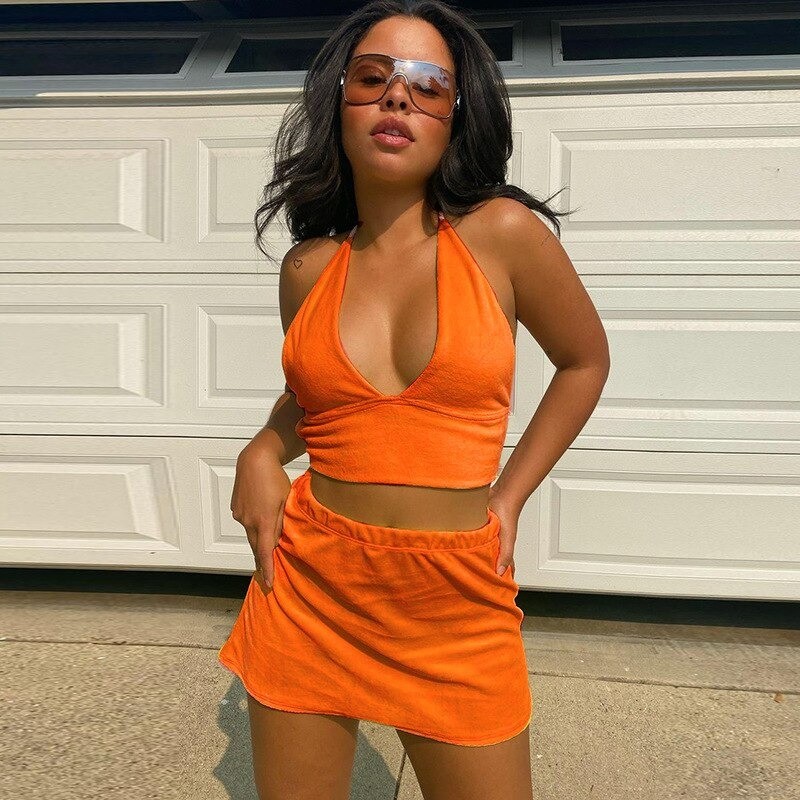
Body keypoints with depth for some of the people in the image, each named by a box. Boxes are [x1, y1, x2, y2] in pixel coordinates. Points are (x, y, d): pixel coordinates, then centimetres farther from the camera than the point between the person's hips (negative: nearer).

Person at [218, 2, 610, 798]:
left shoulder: (504, 233, -9)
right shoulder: (307, 268, 0)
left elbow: (585, 361, 6)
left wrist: (508, 497, 1)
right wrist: (263, 454, -2)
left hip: (459, 611, -2)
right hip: (311, 589, 3)